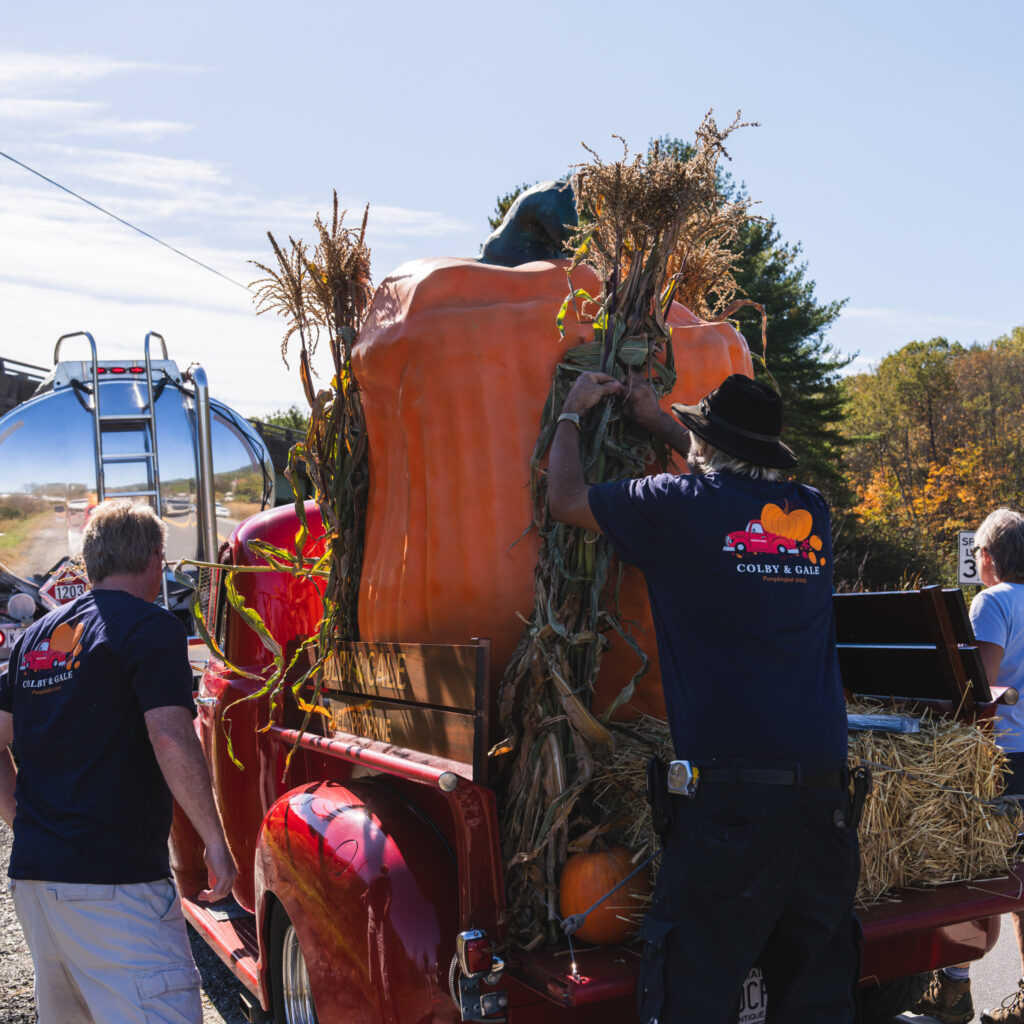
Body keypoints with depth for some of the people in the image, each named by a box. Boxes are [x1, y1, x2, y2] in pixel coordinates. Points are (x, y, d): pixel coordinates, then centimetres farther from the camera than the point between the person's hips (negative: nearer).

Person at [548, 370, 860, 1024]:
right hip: (825, 792, 6)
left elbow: (567, 500, 10)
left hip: (731, 795, -5)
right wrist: (658, 422, 40)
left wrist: (572, 413, 27)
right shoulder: (811, 513, 12)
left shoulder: (683, 505, -4)